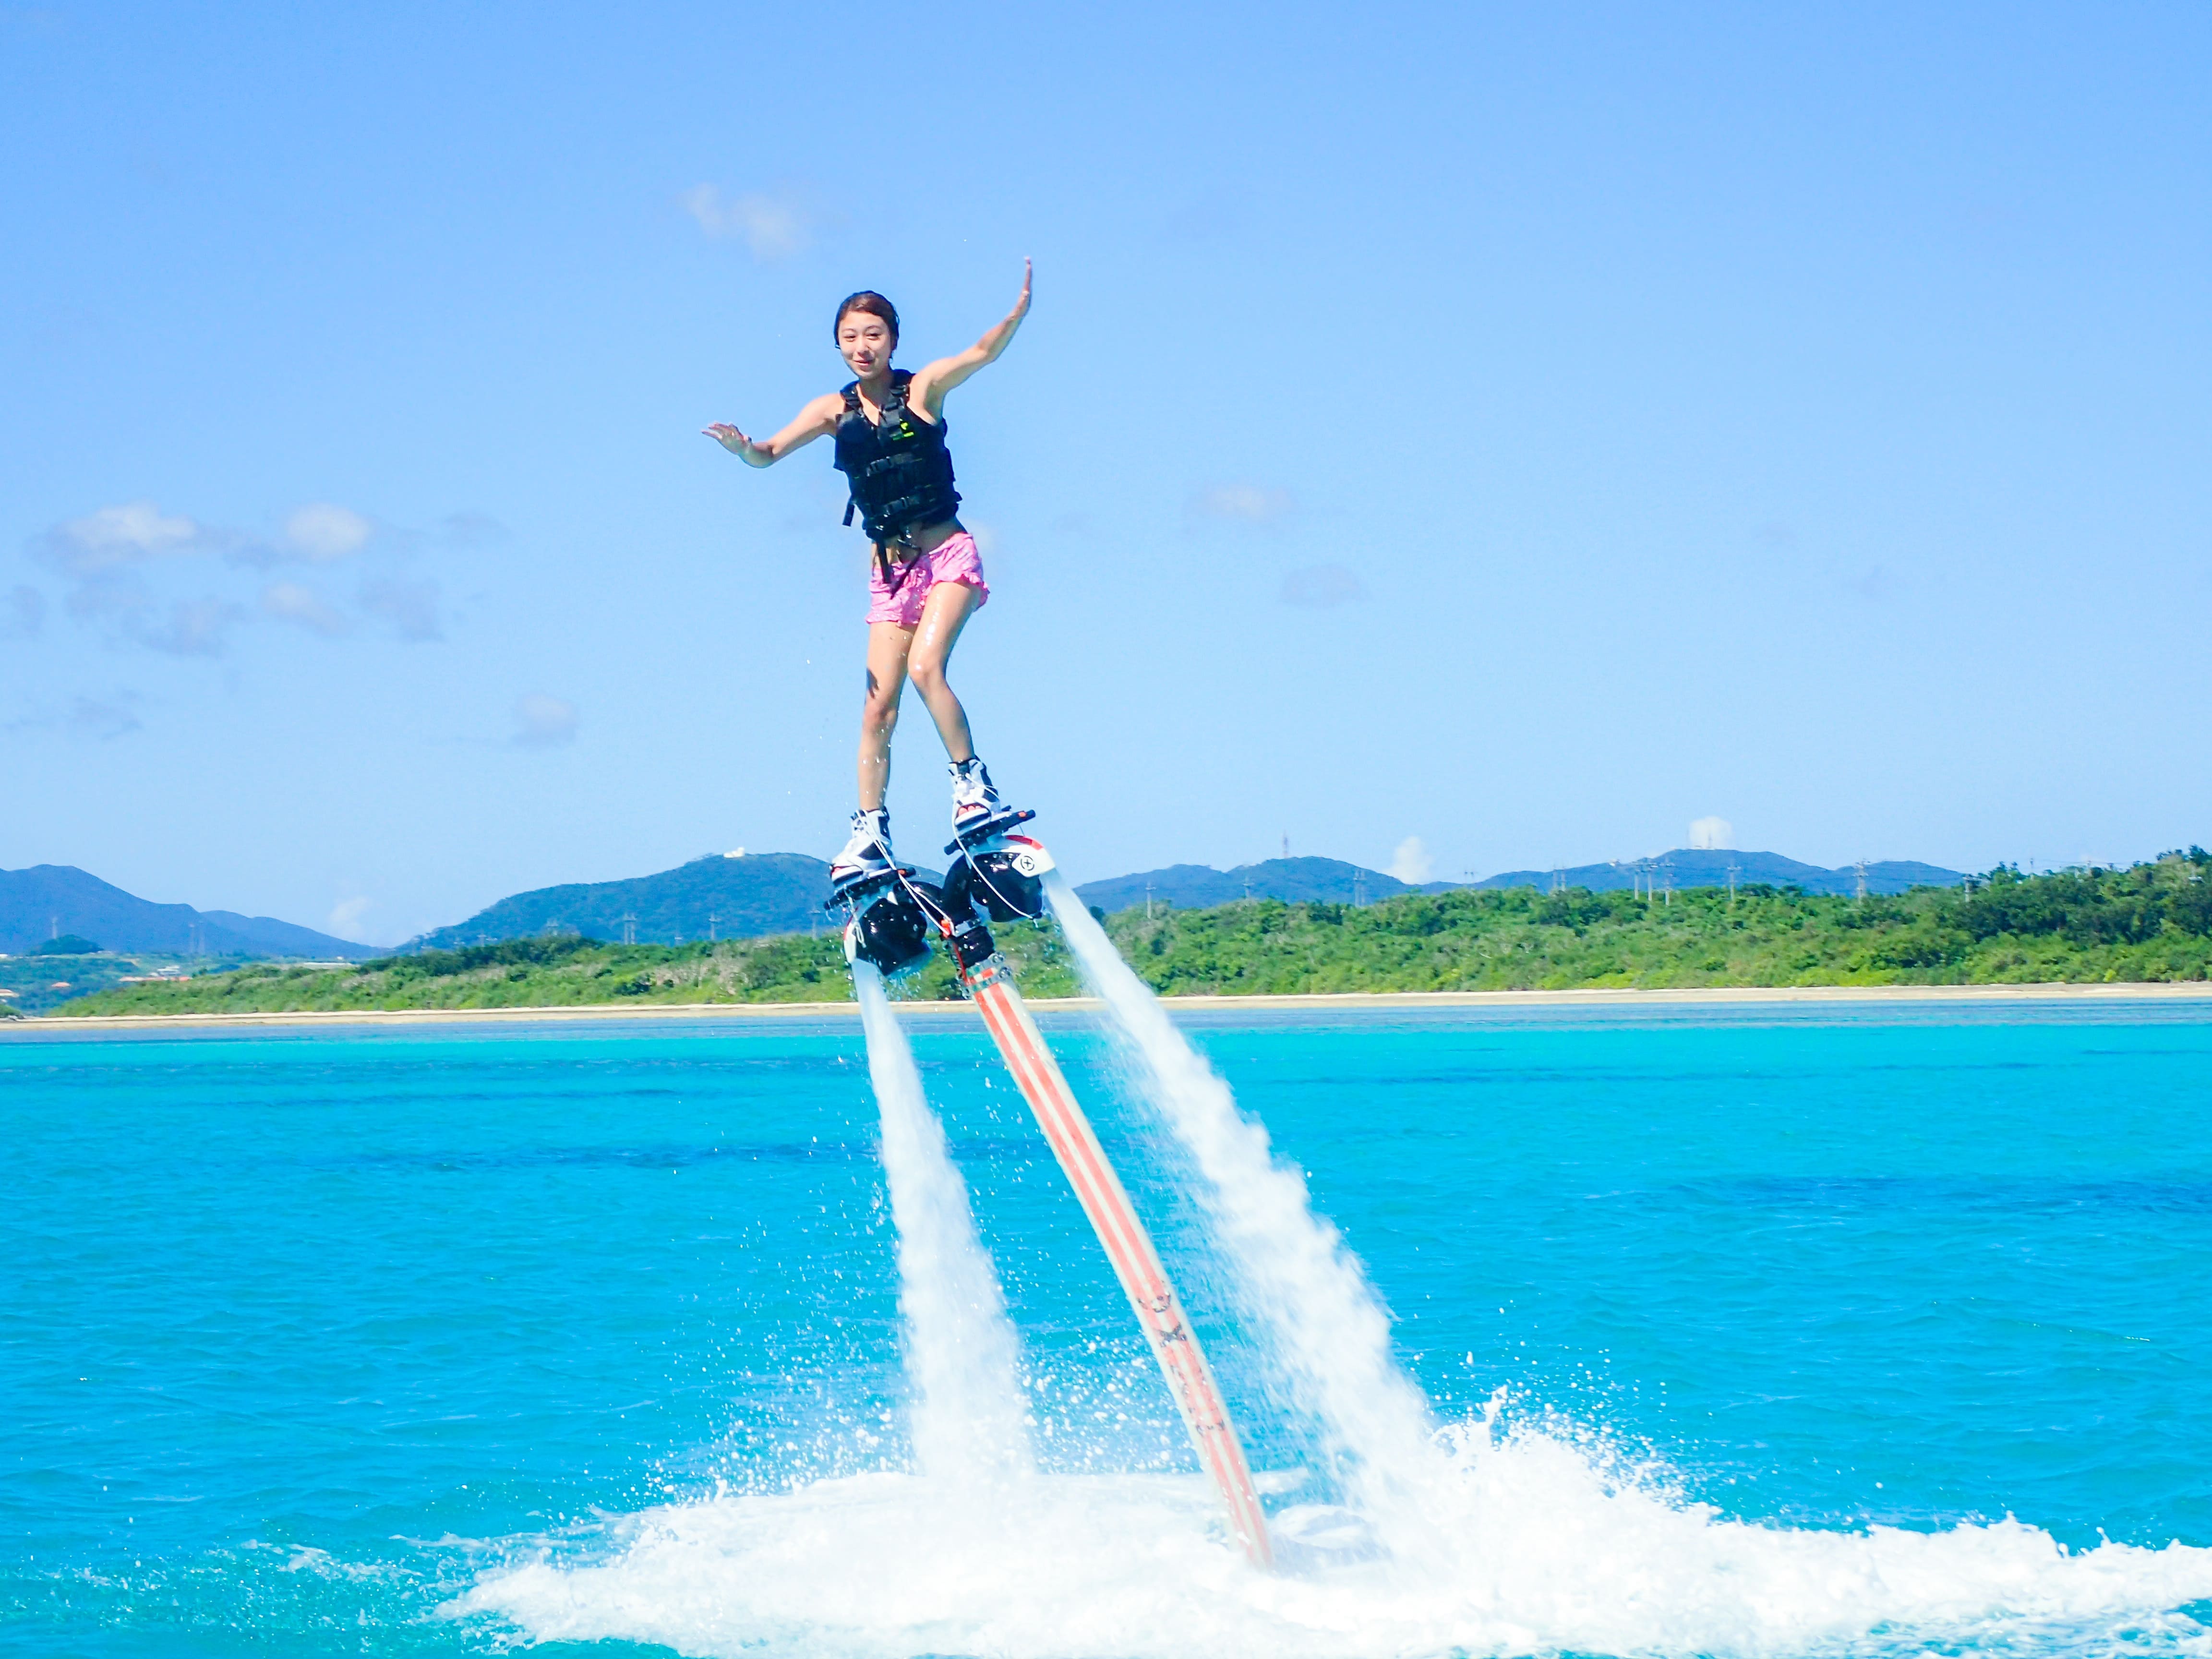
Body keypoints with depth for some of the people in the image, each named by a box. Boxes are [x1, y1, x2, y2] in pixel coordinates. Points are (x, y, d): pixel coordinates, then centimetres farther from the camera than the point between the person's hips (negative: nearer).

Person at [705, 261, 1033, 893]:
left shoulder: (921, 388, -4)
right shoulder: (836, 409, 4)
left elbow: (982, 352, -20)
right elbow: (770, 454, -4)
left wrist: (1019, 309, -39)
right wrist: (744, 449, -27)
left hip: (948, 554, -4)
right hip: (890, 568, 4)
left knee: (925, 667, -24)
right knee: (879, 705, 0)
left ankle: (974, 785, -9)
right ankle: (870, 834, 5)